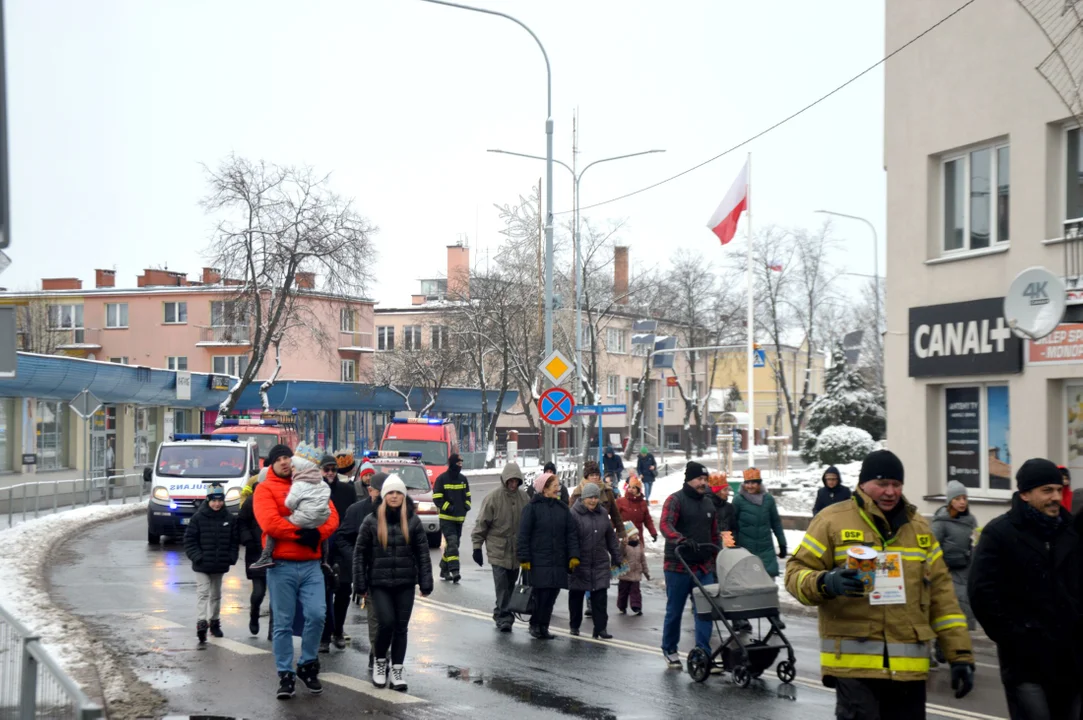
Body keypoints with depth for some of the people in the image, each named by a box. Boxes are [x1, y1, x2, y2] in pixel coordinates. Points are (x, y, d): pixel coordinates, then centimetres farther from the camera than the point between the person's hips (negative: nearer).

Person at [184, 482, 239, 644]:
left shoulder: (230, 519, 1)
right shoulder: (198, 518, -8)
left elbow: (235, 540, 7)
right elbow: (189, 540, -6)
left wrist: (231, 558, -4)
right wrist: (197, 557, -15)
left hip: (220, 565, 4)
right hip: (202, 565, -4)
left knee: (216, 594, 16)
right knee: (203, 593, -11)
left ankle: (214, 622, 29)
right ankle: (201, 624, -19)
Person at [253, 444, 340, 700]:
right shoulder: (265, 489, 2)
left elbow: (332, 516, 5)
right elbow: (270, 523, -13)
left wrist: (317, 534, -13)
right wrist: (301, 532, -14)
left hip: (311, 564, 3)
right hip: (281, 566, -3)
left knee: (317, 615, -8)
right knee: (283, 623, 1)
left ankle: (308, 665, 12)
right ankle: (285, 675, 9)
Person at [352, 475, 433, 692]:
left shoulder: (412, 521, 3)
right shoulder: (372, 522, 0)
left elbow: (423, 553, 4)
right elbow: (360, 553, 2)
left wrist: (426, 583, -1)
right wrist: (360, 584, -1)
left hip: (405, 584, 2)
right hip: (379, 584, -2)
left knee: (401, 626, 4)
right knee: (387, 622, -12)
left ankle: (397, 670, 14)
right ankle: (380, 662, 12)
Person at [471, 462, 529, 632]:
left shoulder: (524, 498, 4)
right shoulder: (493, 498, -9)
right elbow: (482, 523, -5)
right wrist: (477, 546, -7)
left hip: (517, 551, 4)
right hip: (498, 549, -4)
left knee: (510, 585, 11)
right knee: (502, 586, -9)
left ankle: (501, 615, 23)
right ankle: (504, 617, -6)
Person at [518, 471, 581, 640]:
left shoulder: (563, 508, 11)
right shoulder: (532, 507, -3)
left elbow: (572, 533, 9)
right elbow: (523, 535, -4)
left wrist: (574, 556, -2)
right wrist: (524, 559, -9)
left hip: (558, 562, 4)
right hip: (538, 562, -4)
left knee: (552, 595, 3)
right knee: (541, 594, -5)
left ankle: (543, 627, 13)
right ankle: (536, 625, 13)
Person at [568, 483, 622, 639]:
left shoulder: (602, 513, 8)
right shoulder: (574, 513, -10)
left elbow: (611, 537, 15)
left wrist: (616, 558, 15)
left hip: (600, 563, 4)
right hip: (579, 563, -3)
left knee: (600, 596, -3)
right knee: (576, 595, 10)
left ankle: (600, 628, -2)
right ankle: (574, 626, 24)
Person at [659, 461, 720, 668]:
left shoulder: (708, 504, 16)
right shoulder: (675, 500, -5)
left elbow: (714, 535, 23)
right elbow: (666, 525, -21)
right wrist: (682, 540, -38)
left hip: (704, 567, 5)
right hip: (678, 566, -5)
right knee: (674, 610, 5)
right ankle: (669, 650, 21)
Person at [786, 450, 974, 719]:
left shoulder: (919, 527, 16)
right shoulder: (833, 521, 1)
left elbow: (941, 594, 17)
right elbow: (796, 573, 1)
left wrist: (960, 655, 11)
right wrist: (825, 584, -22)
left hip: (908, 666, 5)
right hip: (853, 663, -5)